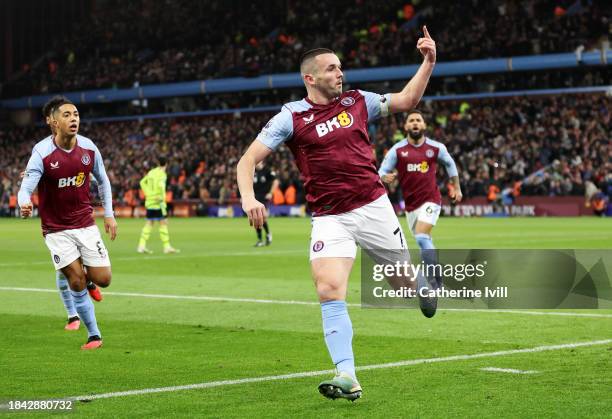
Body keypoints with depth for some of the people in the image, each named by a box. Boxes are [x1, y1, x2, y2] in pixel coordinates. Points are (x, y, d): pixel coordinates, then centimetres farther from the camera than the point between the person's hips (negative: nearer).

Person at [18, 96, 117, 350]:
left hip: (86, 223, 3)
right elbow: (26, 188, -26)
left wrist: (109, 214, 8)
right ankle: (94, 335, 8)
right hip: (56, 230, -3)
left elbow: (102, 180, 12)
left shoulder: (88, 148, -4)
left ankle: (86, 274, 35)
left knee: (103, 280, -3)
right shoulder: (42, 153, -17)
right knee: (76, 281, -9)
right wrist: (24, 204, -48)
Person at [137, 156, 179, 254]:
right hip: (158, 202, -7)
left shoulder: (151, 172, 12)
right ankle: (167, 247, -3)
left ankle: (141, 246, 7)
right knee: (163, 223, -3)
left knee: (149, 223, 10)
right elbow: (160, 185, -26)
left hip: (149, 201, 7)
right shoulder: (162, 174, -10)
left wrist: (148, 194, 16)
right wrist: (162, 197, -20)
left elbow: (142, 182, 20)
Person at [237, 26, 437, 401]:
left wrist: (429, 62, 5)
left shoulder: (357, 102, 5)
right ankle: (347, 378, -18)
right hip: (329, 219, -2)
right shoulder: (291, 117, -4)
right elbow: (248, 160, -7)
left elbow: (407, 100, 16)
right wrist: (249, 197, -25)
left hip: (374, 206, 2)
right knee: (329, 291, -19)